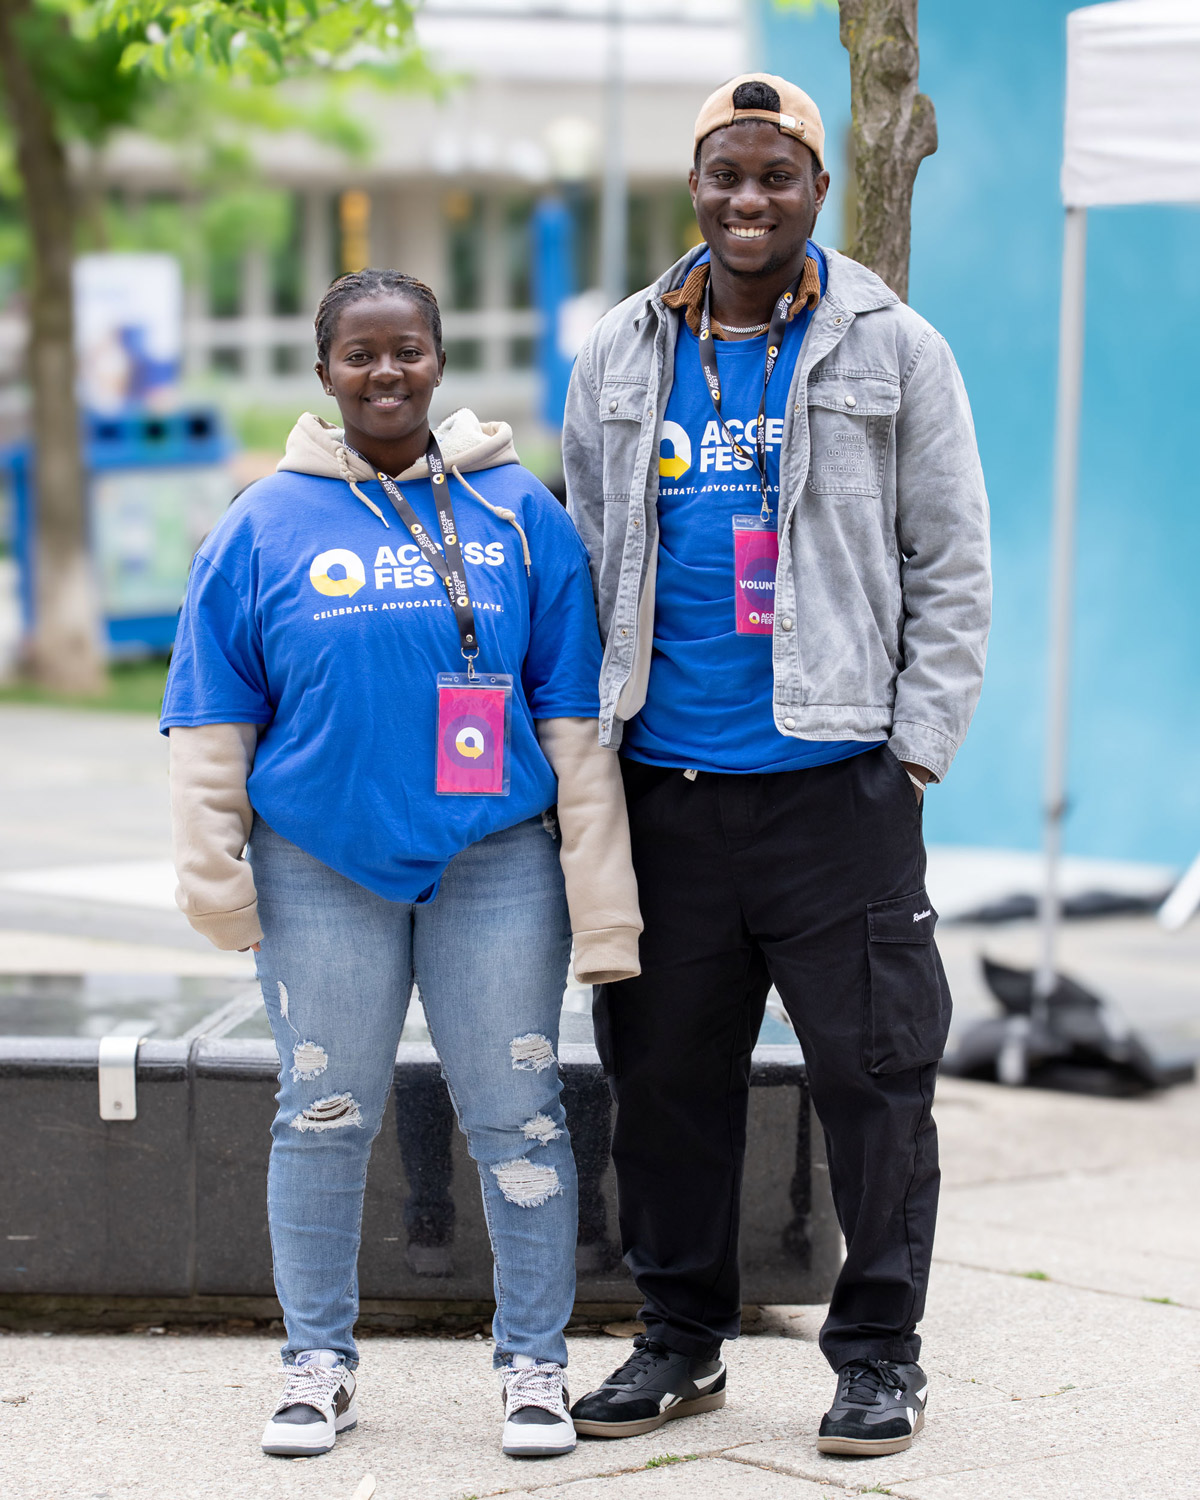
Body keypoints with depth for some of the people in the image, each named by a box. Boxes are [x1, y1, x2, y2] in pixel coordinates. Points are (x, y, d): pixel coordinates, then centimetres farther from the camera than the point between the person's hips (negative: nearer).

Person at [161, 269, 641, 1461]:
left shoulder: (520, 516, 5)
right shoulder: (264, 527, 4)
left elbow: (573, 717, 5)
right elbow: (212, 722, 7)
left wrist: (599, 895, 1)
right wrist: (215, 872, -1)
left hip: (496, 865, 0)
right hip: (322, 870, 0)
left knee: (516, 1115, 2)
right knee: (323, 1119, 6)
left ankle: (533, 1363, 14)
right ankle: (318, 1362, 19)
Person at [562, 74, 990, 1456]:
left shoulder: (891, 352, 3)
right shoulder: (620, 362, 11)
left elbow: (952, 568, 3)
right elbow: (585, 573, 16)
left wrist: (914, 752, -4)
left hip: (834, 784, -3)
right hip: (663, 791, 3)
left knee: (871, 1070, -1)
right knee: (665, 1071, 8)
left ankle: (878, 1353, 11)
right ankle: (680, 1339, 22)